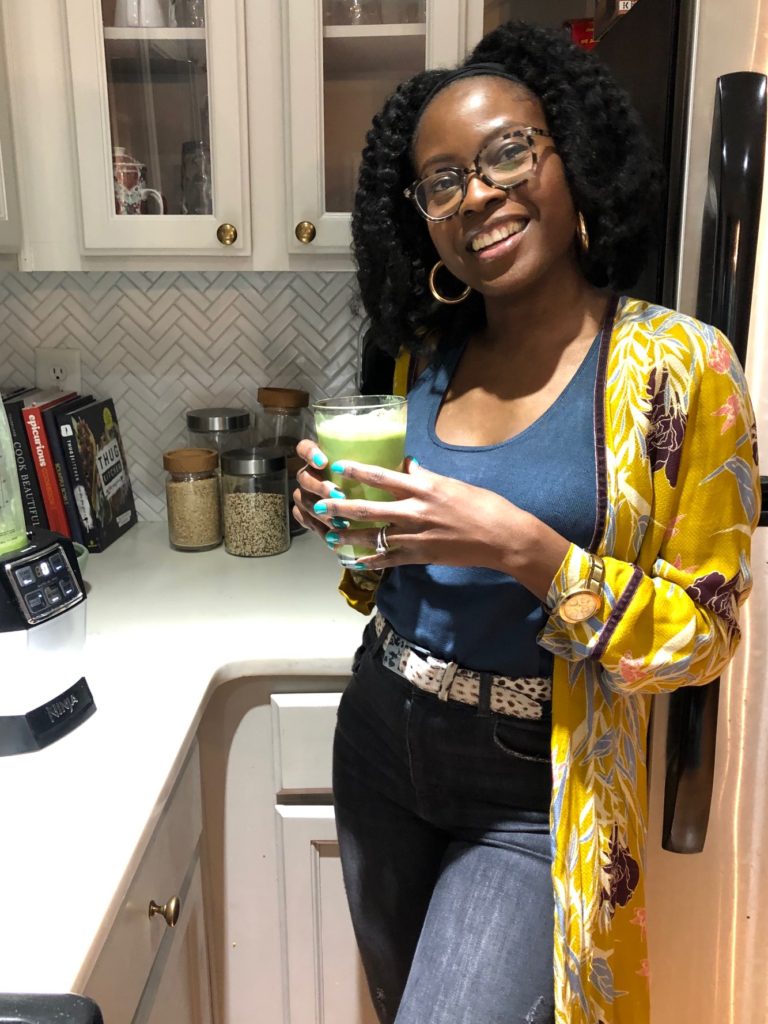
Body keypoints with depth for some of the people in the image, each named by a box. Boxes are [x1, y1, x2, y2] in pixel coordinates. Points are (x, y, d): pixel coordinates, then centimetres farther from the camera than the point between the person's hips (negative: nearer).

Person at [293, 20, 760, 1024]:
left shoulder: (676, 365, -15)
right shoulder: (428, 357, 0)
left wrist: (526, 548, -28)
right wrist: (350, 520, -9)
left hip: (532, 794, -5)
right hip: (380, 741, 6)